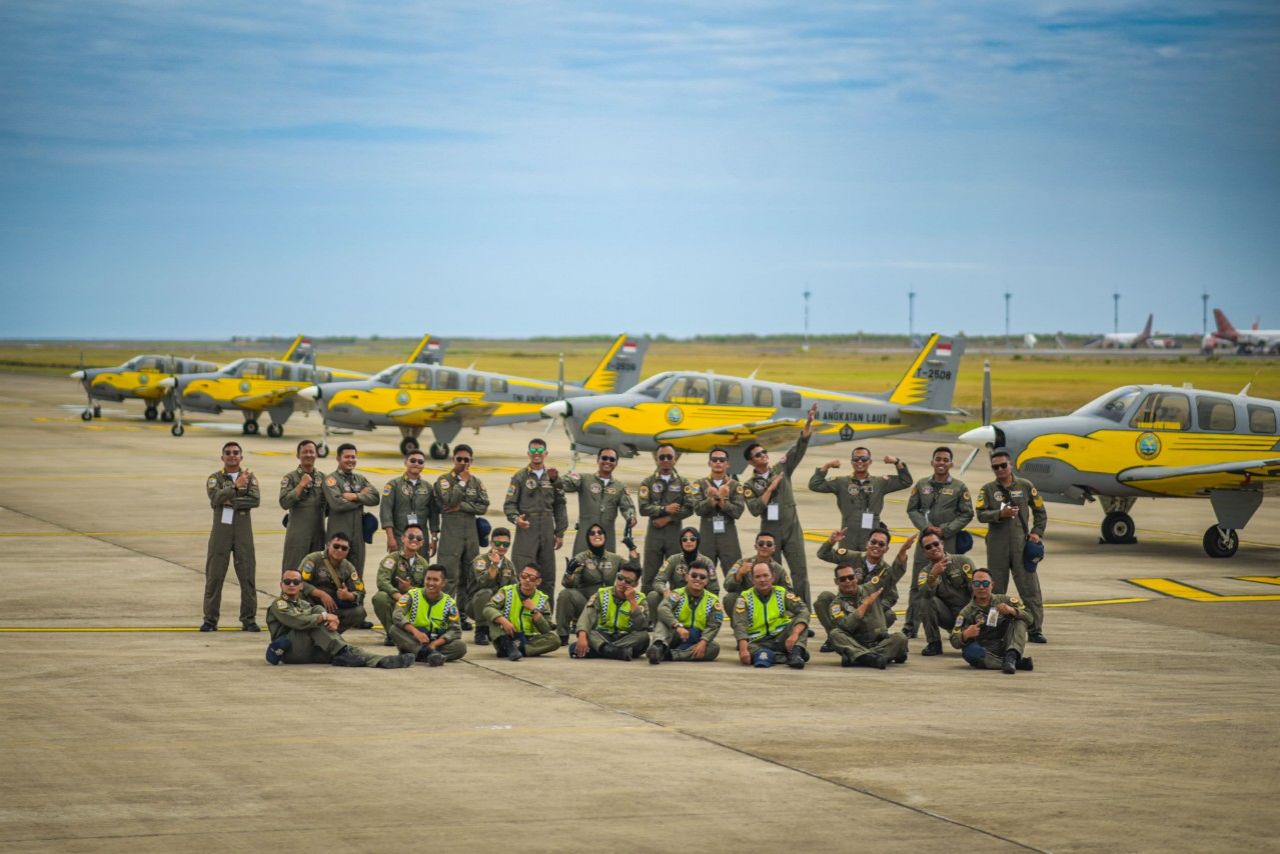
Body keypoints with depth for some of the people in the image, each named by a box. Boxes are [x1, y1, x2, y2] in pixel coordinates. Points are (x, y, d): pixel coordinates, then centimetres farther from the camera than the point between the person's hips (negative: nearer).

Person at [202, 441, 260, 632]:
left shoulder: (250, 477, 8)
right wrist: (236, 486, -25)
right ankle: (210, 619, 5)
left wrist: (231, 502, -14)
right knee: (214, 575, 0)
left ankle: (248, 619, 6)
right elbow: (215, 498, -14)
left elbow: (255, 500, -8)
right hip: (221, 530, -1)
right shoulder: (215, 478, 5)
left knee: (247, 576, 0)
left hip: (243, 531, 1)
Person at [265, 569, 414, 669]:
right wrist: (324, 617, -14)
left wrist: (332, 623, -15)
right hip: (291, 651, -6)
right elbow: (297, 621, -17)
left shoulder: (305, 605, 26)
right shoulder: (278, 605, 3)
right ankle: (342, 653, -28)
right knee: (317, 611, -19)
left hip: (311, 650, 6)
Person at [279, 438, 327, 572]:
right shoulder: (290, 478, -1)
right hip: (298, 534, -4)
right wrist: (302, 485, -15)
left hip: (318, 532, 4)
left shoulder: (322, 477, 11)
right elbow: (284, 503, -13)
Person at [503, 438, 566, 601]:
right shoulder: (520, 477, 2)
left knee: (548, 575, 7)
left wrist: (560, 533, 12)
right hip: (526, 529, -4)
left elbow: (559, 506, 15)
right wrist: (515, 518, -20)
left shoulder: (553, 477, 12)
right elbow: (509, 504, 0)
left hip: (547, 531, 4)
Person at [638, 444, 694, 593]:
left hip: (675, 532, 0)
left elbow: (689, 509, -3)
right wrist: (665, 510, -14)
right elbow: (644, 508, -5)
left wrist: (668, 519, -10)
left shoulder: (683, 483, 7)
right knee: (650, 575, 1)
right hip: (654, 532, 0)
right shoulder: (648, 483, 5)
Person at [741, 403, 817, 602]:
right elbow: (755, 509, -13)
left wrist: (809, 422, -12)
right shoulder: (749, 485, 1)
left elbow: (799, 448, -1)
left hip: (792, 529, 1)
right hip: (770, 531, -1)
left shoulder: (781, 470, 7)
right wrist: (770, 488, -13)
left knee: (800, 571, -3)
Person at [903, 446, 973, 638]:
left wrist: (946, 530, -8)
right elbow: (912, 509, 9)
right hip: (925, 538, 2)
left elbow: (967, 514, 2)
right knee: (918, 584, 3)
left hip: (949, 541, -2)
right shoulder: (921, 485, 10)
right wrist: (926, 526, -7)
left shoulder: (959, 487, 4)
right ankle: (911, 626, 7)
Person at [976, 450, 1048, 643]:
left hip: (1022, 543, 0)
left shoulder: (1025, 486, 8)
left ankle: (1035, 629, -2)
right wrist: (1000, 514, -20)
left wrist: (1037, 532, 2)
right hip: (997, 545, 0)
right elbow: (981, 514, -4)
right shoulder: (988, 489, 7)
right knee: (995, 590, 6)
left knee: (1030, 587, -4)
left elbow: (1040, 512, 15)